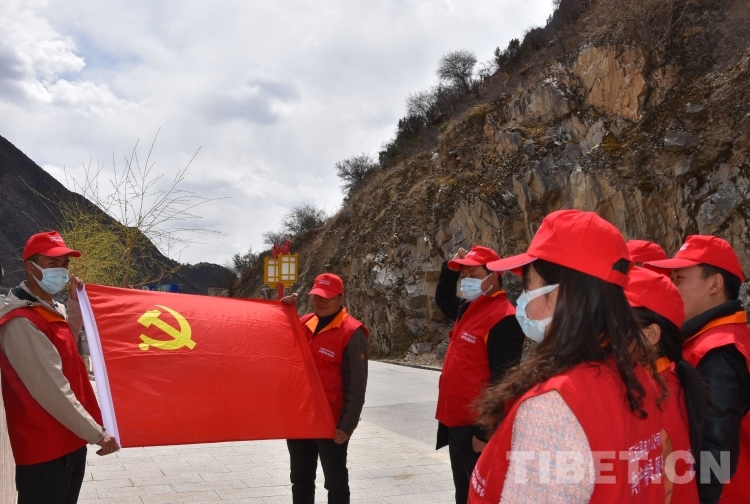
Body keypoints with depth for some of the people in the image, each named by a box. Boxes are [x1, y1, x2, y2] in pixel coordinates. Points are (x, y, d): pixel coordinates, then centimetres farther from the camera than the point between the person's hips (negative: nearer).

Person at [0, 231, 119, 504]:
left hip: (69, 439, 10)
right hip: (45, 447, -9)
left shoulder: (51, 309, 8)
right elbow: (51, 389, -25)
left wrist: (75, 302, 16)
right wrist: (96, 433, -22)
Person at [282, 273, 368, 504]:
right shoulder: (303, 323, 6)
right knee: (300, 480, 18)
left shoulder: (351, 332, -13)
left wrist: (347, 426, -16)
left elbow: (356, 386, -14)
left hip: (331, 423, -6)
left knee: (335, 483, 8)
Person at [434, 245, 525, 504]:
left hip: (476, 430, -9)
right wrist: (451, 268, 15)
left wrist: (485, 432, -22)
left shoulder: (503, 318, -18)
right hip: (457, 424, 9)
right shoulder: (468, 309, 11)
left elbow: (502, 381, -23)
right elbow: (442, 298, 33)